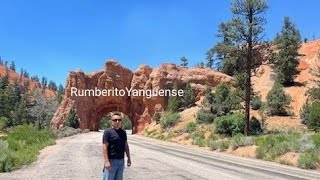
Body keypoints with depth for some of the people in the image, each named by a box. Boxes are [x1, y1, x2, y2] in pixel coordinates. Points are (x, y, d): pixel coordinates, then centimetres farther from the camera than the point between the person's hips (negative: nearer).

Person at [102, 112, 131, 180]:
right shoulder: (108, 132, -9)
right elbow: (104, 147, -13)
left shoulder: (123, 132, 10)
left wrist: (129, 158, 15)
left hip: (121, 161, 6)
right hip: (111, 160, -6)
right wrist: (106, 161, -18)